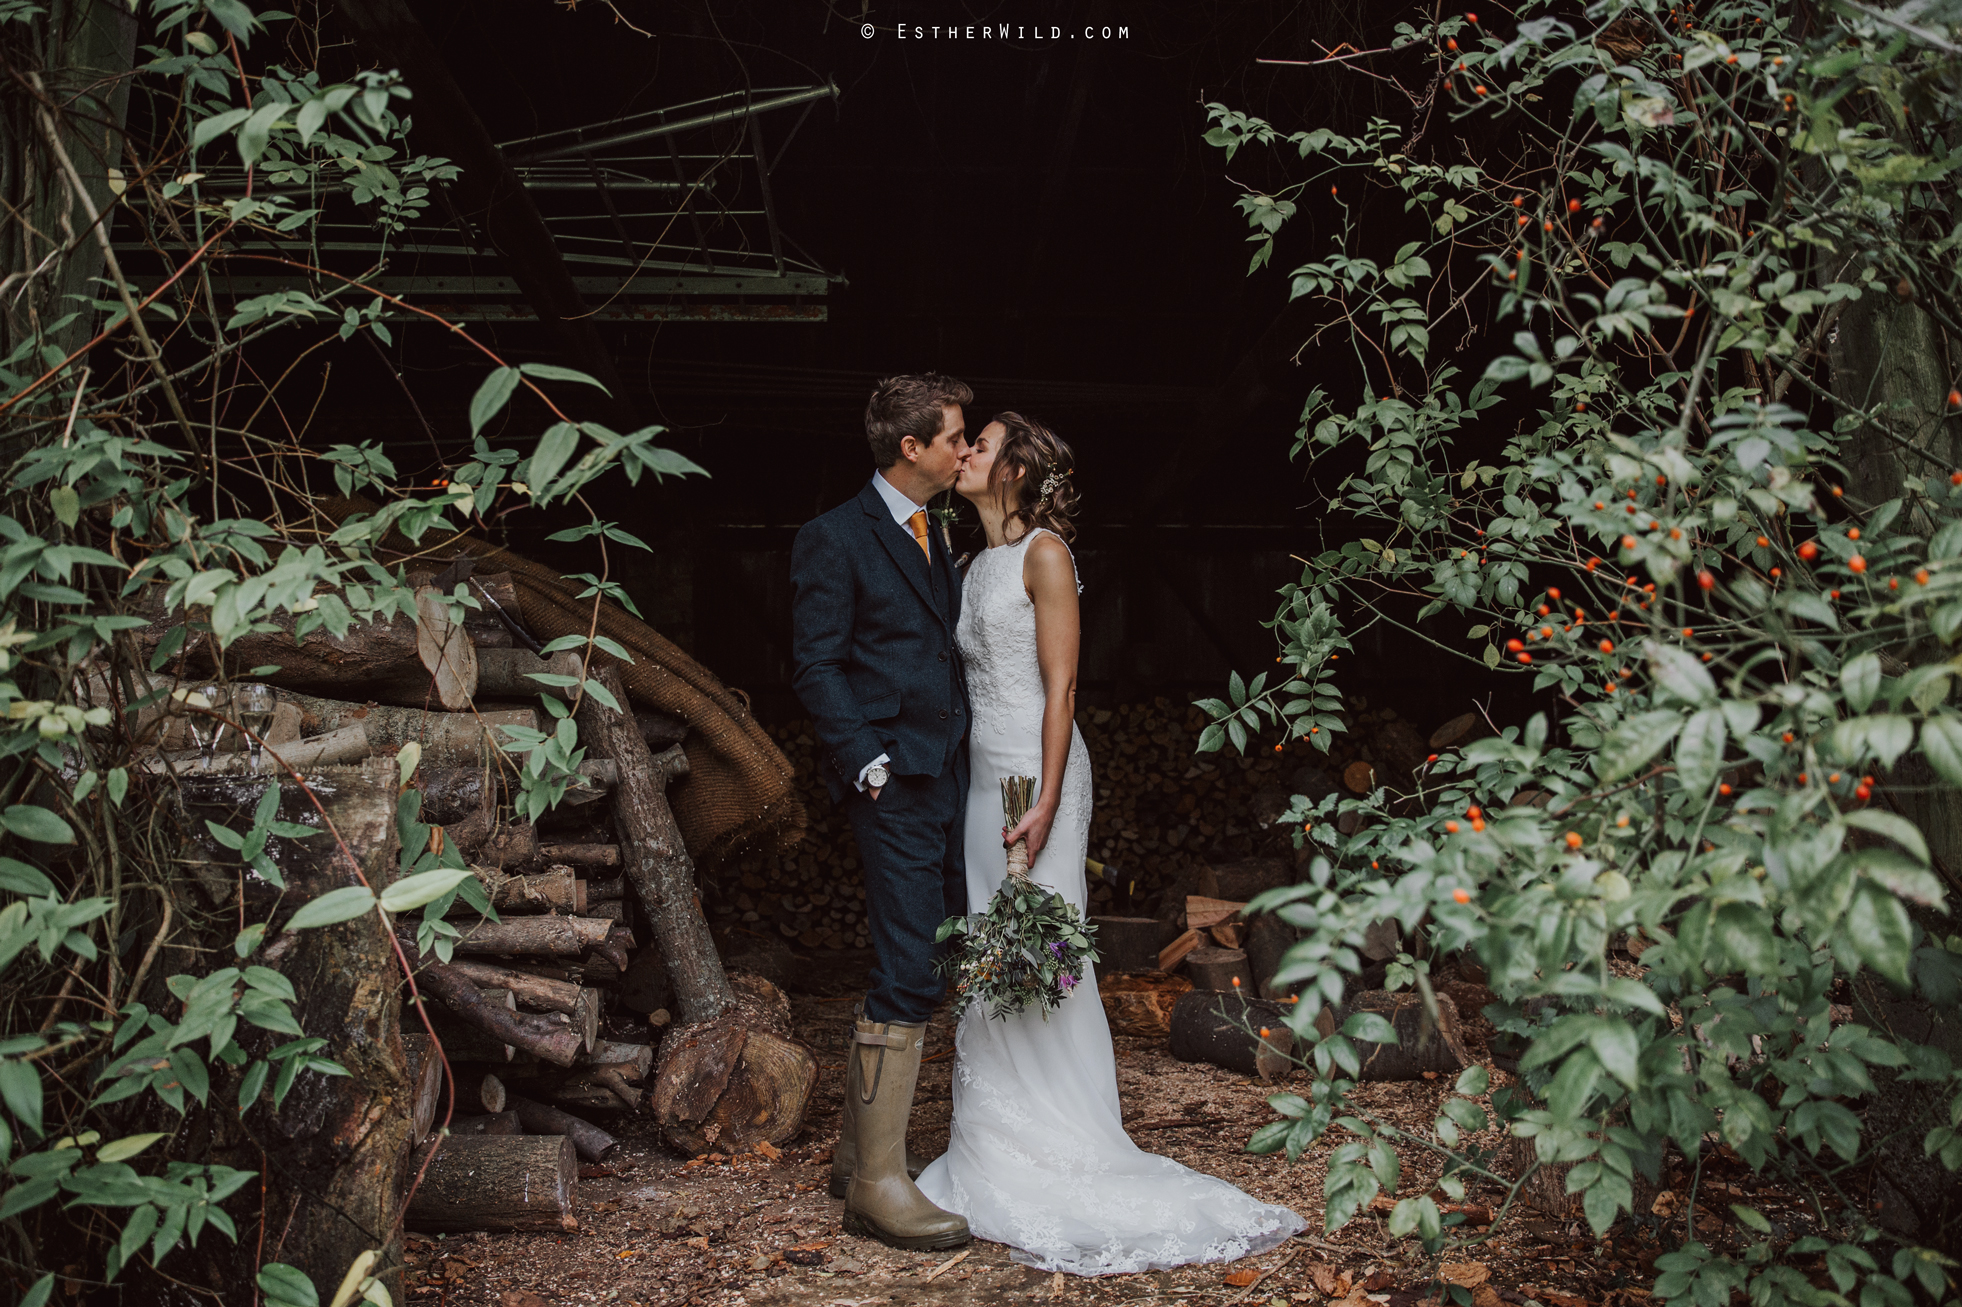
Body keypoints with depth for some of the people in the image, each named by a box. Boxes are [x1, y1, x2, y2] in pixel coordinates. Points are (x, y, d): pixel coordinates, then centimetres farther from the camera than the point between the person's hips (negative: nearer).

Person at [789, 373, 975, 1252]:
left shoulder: (934, 536, 19)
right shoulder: (835, 538, -7)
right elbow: (816, 667, -11)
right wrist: (869, 765, -16)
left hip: (947, 781, 9)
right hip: (894, 785, -9)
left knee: (922, 969, 12)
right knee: (909, 975, -10)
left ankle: (860, 1150, 25)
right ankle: (877, 1185, 1)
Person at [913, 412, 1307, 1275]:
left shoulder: (1044, 553, -7)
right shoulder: (974, 566, 16)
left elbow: (1060, 688, -13)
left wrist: (1046, 803, -20)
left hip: (1034, 772, -8)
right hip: (979, 773, 8)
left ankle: (1068, 1164, 7)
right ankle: (1001, 1161, 18)